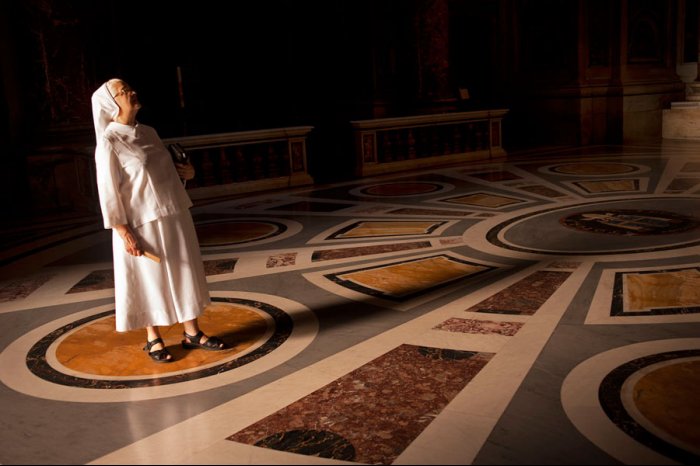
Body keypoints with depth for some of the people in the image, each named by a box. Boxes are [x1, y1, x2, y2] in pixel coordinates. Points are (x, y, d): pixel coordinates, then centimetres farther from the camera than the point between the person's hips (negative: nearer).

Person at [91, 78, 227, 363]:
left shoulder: (148, 133, 8)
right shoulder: (109, 142, -12)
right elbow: (108, 190, -14)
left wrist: (184, 171, 0)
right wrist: (123, 231, -17)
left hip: (174, 218, 7)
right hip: (143, 224, -6)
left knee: (184, 274, 12)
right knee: (150, 280, 7)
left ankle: (192, 333, 25)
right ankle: (153, 339, 25)